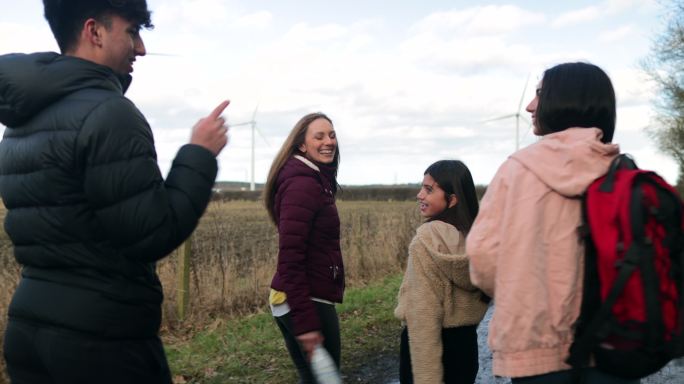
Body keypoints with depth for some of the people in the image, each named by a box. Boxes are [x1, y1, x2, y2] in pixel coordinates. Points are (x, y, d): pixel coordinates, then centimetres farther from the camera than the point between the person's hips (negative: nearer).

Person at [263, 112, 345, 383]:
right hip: (309, 302, -10)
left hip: (299, 299, 10)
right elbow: (290, 258, -23)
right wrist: (306, 321, -26)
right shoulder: (303, 184, -16)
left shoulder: (315, 181, 15)